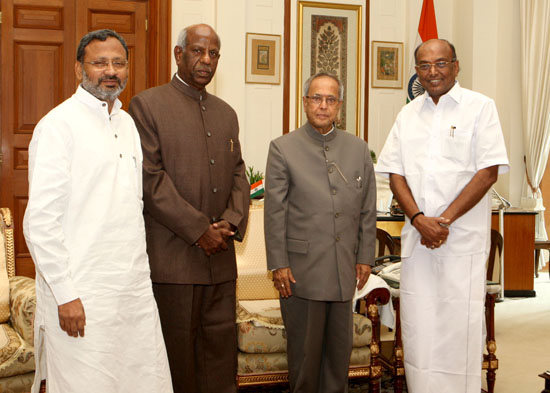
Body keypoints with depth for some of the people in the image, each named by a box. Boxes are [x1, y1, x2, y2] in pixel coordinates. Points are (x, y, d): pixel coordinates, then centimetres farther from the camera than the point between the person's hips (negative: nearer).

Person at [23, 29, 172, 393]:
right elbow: (40, 221, -14)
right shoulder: (59, 124, -9)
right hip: (83, 296, -7)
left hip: (136, 288, 7)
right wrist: (65, 294, -16)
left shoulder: (127, 124, 14)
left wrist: (140, 272, 14)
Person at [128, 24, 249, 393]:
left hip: (220, 257, 6)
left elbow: (238, 174, 14)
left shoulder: (226, 113, 17)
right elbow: (150, 178, -11)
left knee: (221, 346, 10)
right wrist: (198, 230, -13)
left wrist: (231, 221, -5)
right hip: (172, 258, -5)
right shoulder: (147, 104, -2)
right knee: (176, 351, 4)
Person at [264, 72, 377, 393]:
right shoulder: (283, 148, -1)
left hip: (345, 269, 3)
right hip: (301, 269, -3)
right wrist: (278, 264, -7)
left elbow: (368, 209, 10)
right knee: (304, 347, 7)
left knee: (340, 346, 12)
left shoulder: (358, 149, 9)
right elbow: (275, 212, -4)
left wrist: (365, 257, 7)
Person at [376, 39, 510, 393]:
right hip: (416, 237, 4)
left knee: (459, 326, 0)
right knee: (417, 324, 7)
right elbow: (395, 172, 7)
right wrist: (419, 219, -9)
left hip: (464, 237, -4)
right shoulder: (408, 114, 12)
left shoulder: (480, 107, -1)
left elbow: (488, 172, -8)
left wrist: (445, 220, -13)